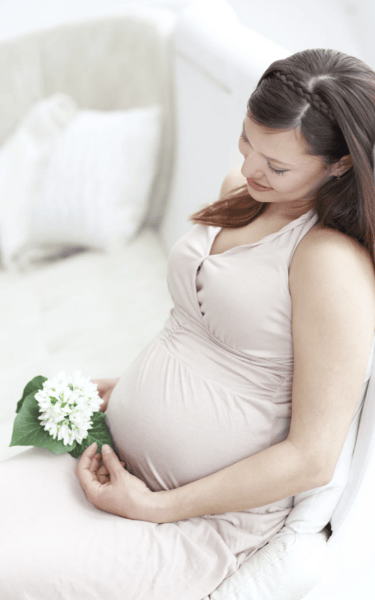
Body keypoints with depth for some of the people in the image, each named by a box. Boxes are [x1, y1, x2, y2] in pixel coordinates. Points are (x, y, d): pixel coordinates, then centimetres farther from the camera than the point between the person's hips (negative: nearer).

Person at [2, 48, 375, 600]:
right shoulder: (242, 190, 6)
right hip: (117, 460, 7)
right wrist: (133, 383, 11)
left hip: (206, 519, -7)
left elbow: (313, 459, -19)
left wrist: (154, 508, -15)